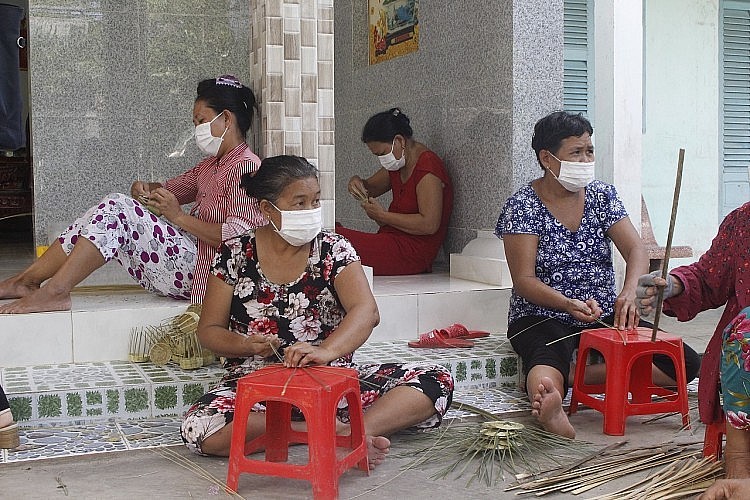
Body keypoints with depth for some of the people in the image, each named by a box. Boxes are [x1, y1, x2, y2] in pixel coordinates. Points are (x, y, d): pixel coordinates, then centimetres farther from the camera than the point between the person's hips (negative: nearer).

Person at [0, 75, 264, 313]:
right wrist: (145, 189, 1)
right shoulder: (211, 165, 23)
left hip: (197, 267, -10)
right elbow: (169, 189, 26)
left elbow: (240, 236, -22)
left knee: (119, 208, -19)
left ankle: (55, 291, -21)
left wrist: (179, 217, -18)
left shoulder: (246, 167, -10)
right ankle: (24, 281, -1)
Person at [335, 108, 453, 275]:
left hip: (412, 255, -10)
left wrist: (382, 216, -16)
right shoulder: (398, 165, 14)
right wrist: (357, 182, 4)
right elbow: (370, 189, 30)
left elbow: (429, 225, -23)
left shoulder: (427, 168, -15)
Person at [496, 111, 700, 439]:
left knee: (685, 363, -13)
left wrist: (630, 292, -29)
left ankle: (574, 375, -25)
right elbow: (524, 280, -14)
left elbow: (636, 251, -5)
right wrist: (570, 304, -34)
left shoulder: (602, 196, 6)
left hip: (605, 315, 5)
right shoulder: (522, 206, -7)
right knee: (547, 360, -40)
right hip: (543, 317, -5)